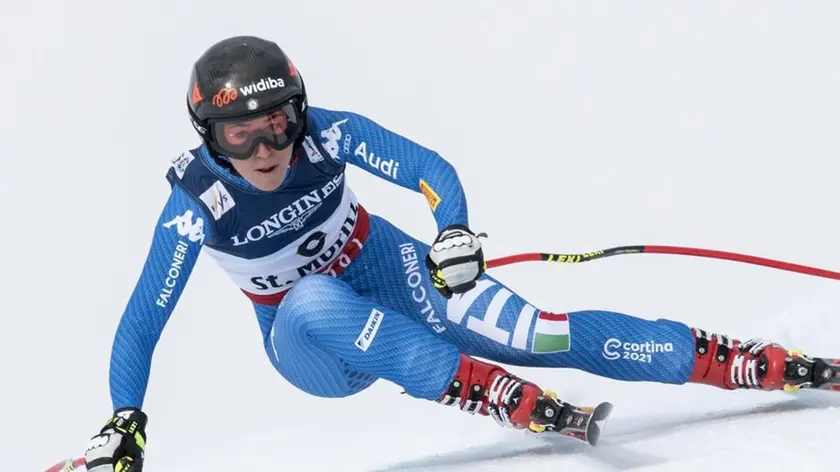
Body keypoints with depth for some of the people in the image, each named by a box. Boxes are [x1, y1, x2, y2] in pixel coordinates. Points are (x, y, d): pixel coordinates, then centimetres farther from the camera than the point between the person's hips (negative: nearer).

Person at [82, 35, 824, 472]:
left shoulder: (325, 135, -22)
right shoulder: (197, 210, -24)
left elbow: (428, 168, -21)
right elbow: (141, 323, -20)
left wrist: (455, 229, -41)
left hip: (384, 272, 1)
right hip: (313, 343, -1)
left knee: (533, 333, -20)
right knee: (313, 298, -38)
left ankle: (768, 363, -20)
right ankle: (501, 396, -44)